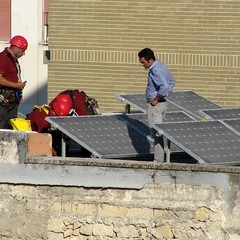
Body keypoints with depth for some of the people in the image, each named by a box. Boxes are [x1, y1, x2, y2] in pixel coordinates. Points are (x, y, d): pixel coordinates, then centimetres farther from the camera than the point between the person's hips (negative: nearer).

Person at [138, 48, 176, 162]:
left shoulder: (155, 70, -20)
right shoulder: (161, 66, 11)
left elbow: (165, 86, -33)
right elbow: (172, 82, 23)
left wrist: (156, 99, -22)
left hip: (155, 105, -10)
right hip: (163, 103, 10)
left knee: (156, 133, -7)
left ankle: (158, 160, -6)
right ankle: (159, 159, 15)